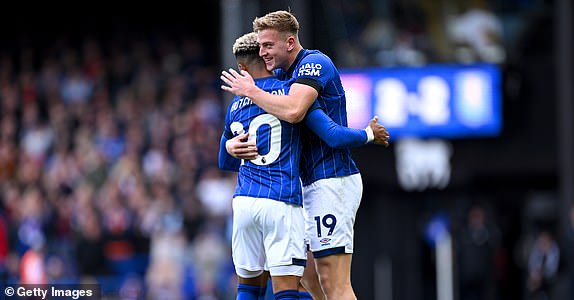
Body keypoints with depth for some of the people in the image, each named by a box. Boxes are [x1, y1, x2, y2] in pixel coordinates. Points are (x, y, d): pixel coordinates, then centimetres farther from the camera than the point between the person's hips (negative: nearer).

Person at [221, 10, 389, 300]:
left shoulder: (314, 63, -12)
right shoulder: (278, 75, 15)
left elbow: (293, 111, -30)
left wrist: (250, 91, -15)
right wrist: (234, 145, -8)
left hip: (333, 181, -10)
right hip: (310, 184, 10)